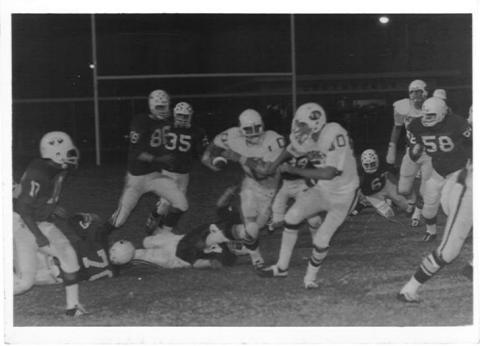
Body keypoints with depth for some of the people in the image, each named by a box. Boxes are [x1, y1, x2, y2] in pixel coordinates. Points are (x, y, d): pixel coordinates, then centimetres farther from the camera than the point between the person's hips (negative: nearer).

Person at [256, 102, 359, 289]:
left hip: (343, 195, -6)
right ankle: (281, 267, 10)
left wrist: (293, 170, -24)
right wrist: (273, 166, 1)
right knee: (292, 216, -6)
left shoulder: (334, 135, -31)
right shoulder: (307, 137, -9)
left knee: (321, 240, -10)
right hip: (322, 189, 6)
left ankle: (311, 276, 17)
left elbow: (329, 173, -32)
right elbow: (292, 149, 16)